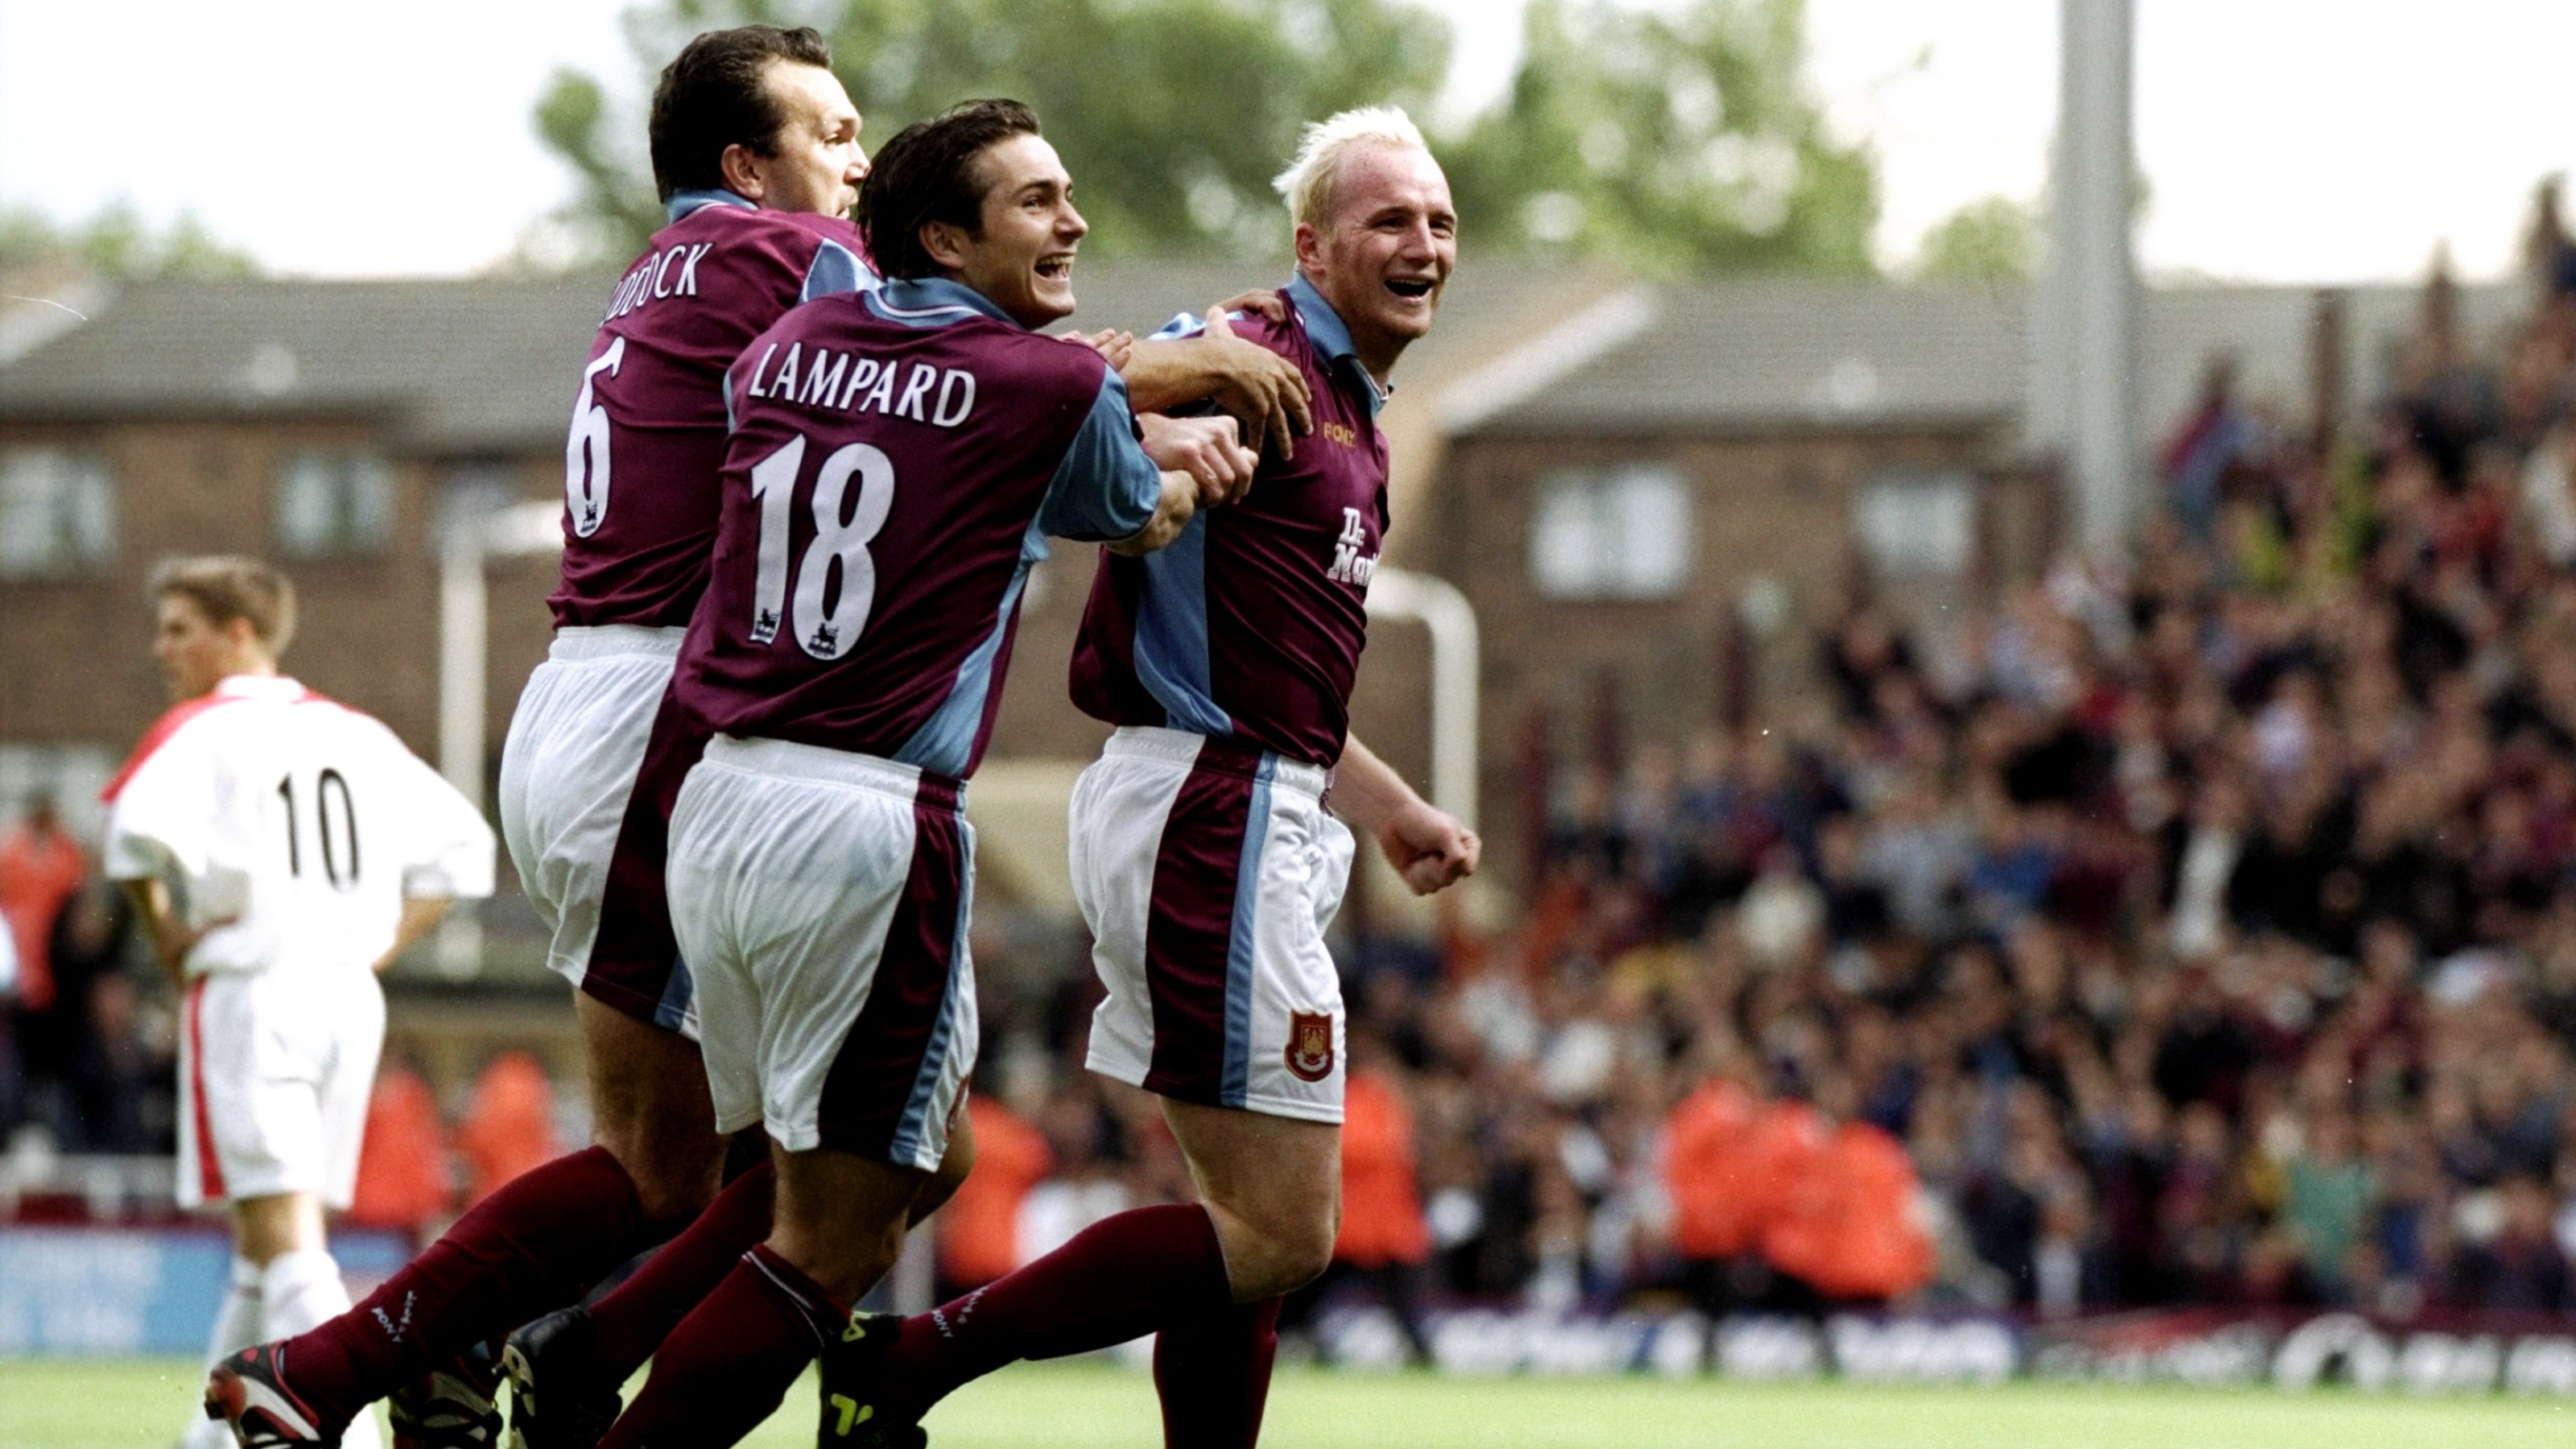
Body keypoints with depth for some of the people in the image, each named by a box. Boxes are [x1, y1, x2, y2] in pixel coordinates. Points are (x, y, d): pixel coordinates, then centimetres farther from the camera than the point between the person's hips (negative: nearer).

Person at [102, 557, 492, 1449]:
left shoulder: (203, 731, -3)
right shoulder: (357, 736, 16)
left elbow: (138, 832, -22)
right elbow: (461, 847, 20)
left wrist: (165, 937, -6)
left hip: (249, 996, -6)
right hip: (350, 1000, 6)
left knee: (284, 1235, -12)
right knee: (262, 1241, 14)